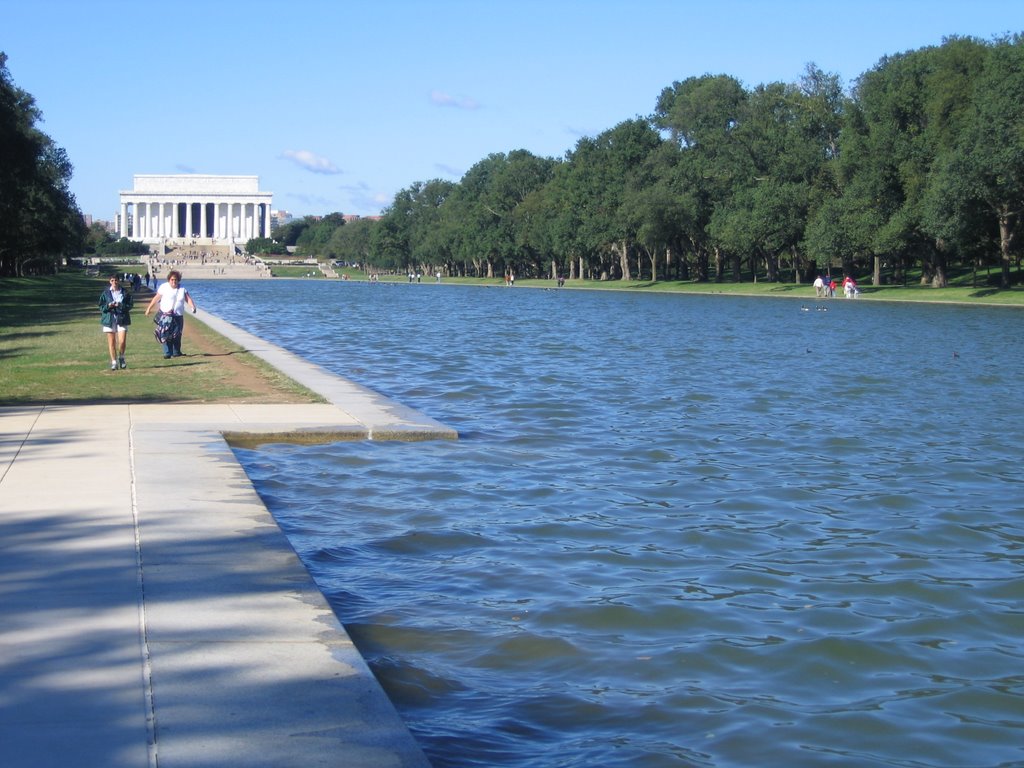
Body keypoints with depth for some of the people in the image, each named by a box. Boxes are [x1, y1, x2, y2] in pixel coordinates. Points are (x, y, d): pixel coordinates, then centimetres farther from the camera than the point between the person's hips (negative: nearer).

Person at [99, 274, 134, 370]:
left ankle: (121, 358, 18)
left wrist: (120, 305, -16)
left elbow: (130, 305, 0)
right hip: (109, 319, 1)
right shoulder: (105, 293, 5)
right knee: (111, 342, 2)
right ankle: (114, 362, 11)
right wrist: (108, 306, -13)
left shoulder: (125, 293, 2)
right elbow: (101, 307, 6)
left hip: (122, 319, -1)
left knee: (122, 341, -8)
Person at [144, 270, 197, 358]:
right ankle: (167, 353, -8)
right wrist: (149, 309, 6)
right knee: (166, 334, -10)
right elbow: (155, 299, 4)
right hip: (165, 315, -2)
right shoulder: (164, 287, -1)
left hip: (178, 316, 2)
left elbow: (188, 298, -7)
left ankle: (176, 352, 21)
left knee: (177, 335, 7)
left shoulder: (182, 289, 4)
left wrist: (193, 307, -25)